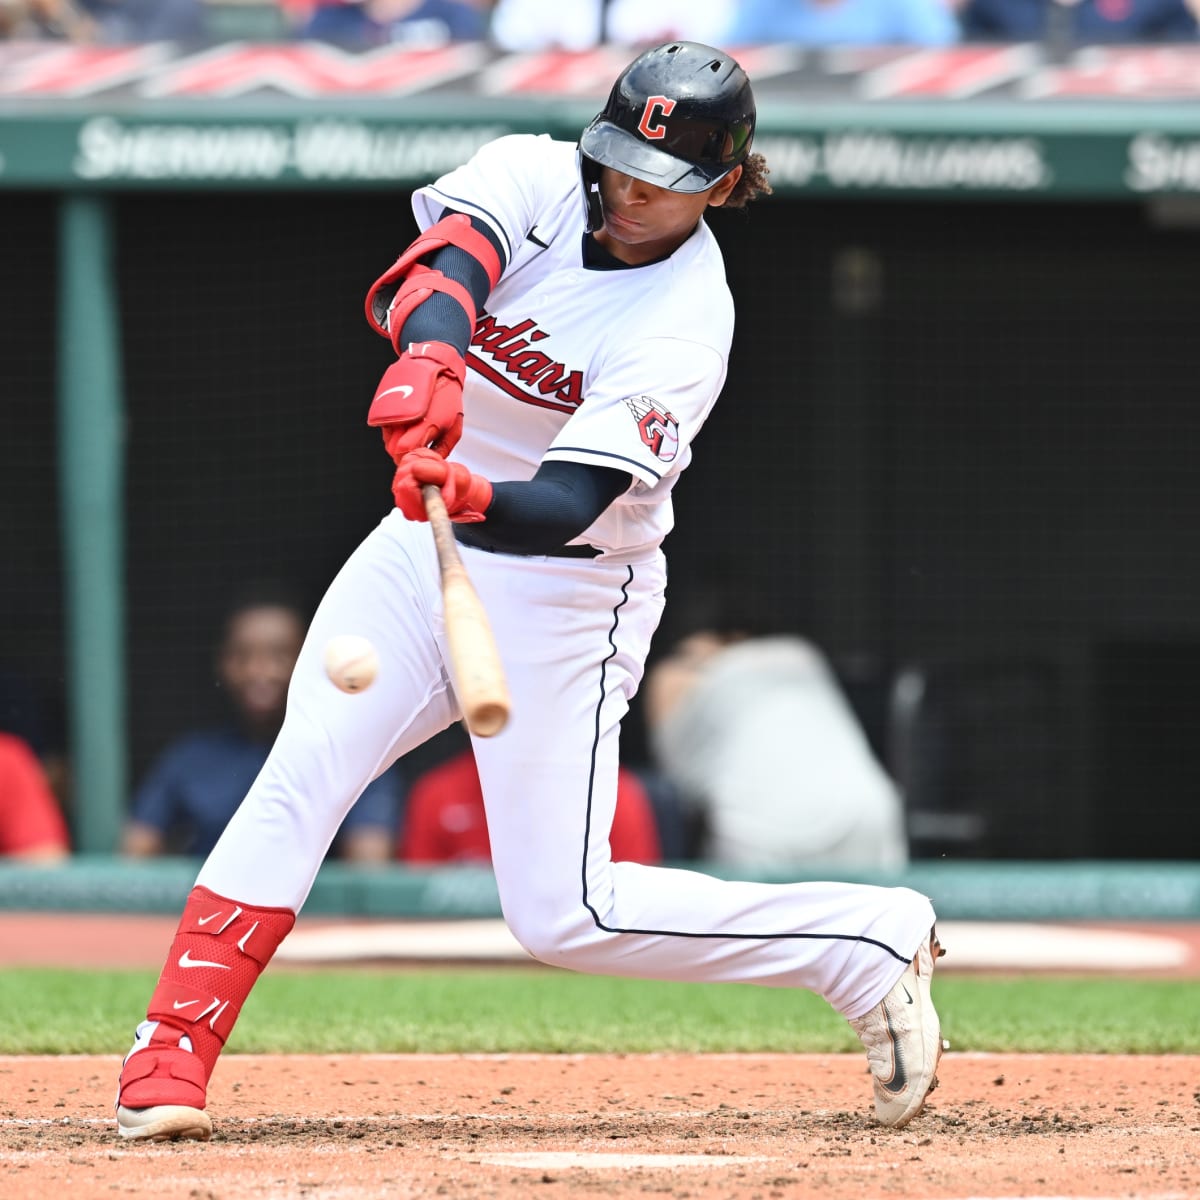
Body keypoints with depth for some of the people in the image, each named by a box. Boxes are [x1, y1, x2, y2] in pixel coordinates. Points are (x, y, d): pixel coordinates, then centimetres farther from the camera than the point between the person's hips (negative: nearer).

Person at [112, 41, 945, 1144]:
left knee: (563, 915, -7)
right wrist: (427, 357, -52)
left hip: (564, 587, -5)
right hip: (426, 547, 5)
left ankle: (873, 941, 6)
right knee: (300, 776, -13)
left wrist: (475, 499, -53)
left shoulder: (685, 328, -21)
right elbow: (442, 263, -29)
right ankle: (171, 1054, -11)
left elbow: (568, 504, -31)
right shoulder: (535, 177, -8)